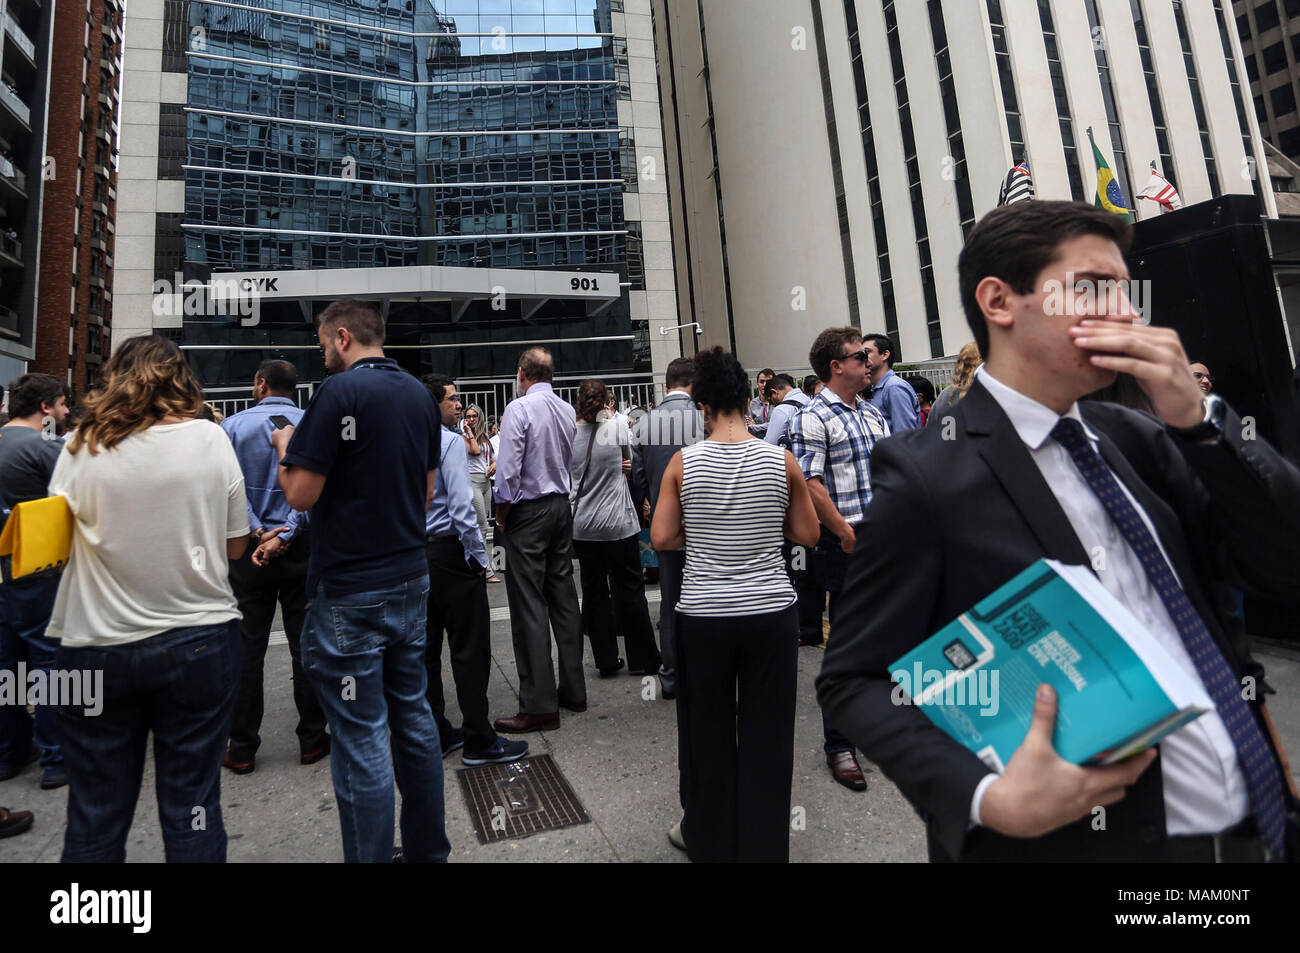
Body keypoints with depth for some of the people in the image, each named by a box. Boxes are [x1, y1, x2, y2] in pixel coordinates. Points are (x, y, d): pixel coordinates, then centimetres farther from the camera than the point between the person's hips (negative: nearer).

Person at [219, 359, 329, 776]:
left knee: (247, 647, 8)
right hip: (301, 547, 0)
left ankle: (242, 748, 17)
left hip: (248, 549, 0)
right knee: (305, 644, 8)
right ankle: (312, 739, 16)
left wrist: (256, 532, -11)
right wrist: (285, 534, -14)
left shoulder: (233, 426, 0)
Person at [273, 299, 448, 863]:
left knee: (360, 742, 2)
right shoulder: (420, 394, 9)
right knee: (413, 717, 17)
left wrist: (287, 448, 4)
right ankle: (427, 849, 32)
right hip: (411, 580, 8)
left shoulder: (340, 390, -13)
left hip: (351, 592, -7)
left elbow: (301, 494, -13)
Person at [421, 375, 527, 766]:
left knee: (427, 646, 13)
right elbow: (461, 506, -20)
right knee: (470, 646, -1)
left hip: (417, 554, 9)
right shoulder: (450, 442, -12)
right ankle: (478, 741, 6)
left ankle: (435, 734, 25)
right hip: (450, 551, -8)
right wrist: (479, 557, -12)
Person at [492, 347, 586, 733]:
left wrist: (502, 512, -4)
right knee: (563, 596, 13)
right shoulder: (568, 411, 8)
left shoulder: (519, 408, -12)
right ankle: (573, 690, 22)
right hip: (562, 506, 7)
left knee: (529, 606, -3)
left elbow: (508, 469, -15)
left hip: (528, 512, -7)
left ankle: (540, 705, 1)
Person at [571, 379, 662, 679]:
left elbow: (569, 479, 10)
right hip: (617, 522, -3)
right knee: (630, 591, 7)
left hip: (582, 525, 3)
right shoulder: (617, 426, -8)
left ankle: (606, 660, 19)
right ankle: (642, 660, 16)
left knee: (594, 592, 11)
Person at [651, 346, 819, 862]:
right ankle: (763, 845, 30)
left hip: (703, 616, 0)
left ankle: (710, 840, 38)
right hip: (771, 612, 0)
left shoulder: (683, 462, -7)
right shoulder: (781, 460, -6)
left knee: (709, 733, 18)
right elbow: (808, 534, 1)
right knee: (766, 735, 14)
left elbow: (662, 537, -5)